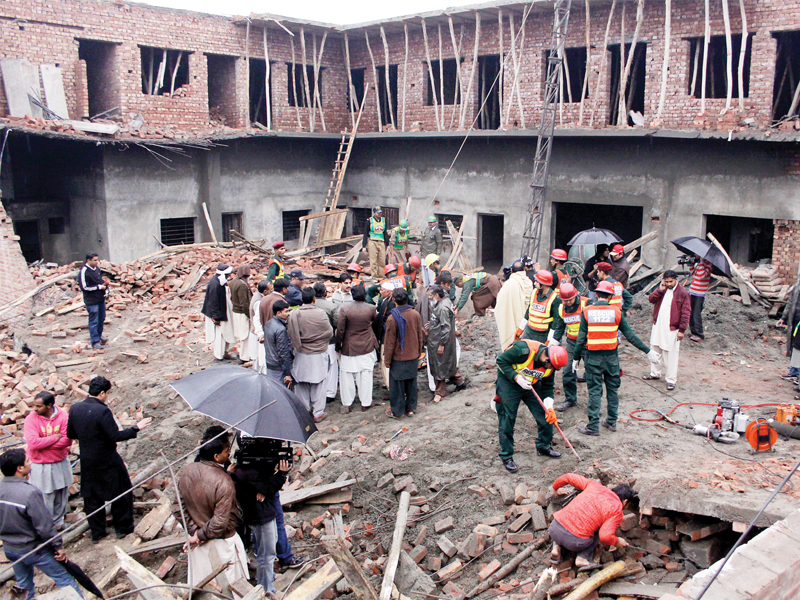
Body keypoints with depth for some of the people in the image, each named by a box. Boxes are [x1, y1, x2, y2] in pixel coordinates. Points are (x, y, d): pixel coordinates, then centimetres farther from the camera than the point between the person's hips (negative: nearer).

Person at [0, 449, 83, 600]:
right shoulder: (29, 493, -30)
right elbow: (44, 526, -23)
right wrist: (59, 546, -12)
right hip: (34, 549, -7)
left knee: (24, 585, 26)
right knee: (64, 579, 7)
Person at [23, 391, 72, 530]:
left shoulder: (63, 416, -9)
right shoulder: (31, 419, -13)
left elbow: (67, 440, -16)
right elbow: (33, 443, -23)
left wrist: (43, 444, -19)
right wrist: (57, 437, -18)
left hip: (61, 463, 2)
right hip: (41, 466, -2)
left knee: (61, 496, 16)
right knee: (45, 498, 3)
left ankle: (58, 522, 36)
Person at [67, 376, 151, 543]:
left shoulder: (75, 408, -4)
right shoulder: (102, 411, -24)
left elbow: (70, 434, 7)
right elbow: (115, 436, -23)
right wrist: (136, 428, -14)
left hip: (87, 462, 6)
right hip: (107, 462, -6)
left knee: (91, 497, 18)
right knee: (121, 493, 13)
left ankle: (96, 532, 27)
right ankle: (123, 528, 23)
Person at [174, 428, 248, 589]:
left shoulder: (186, 472, -11)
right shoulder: (224, 482, -30)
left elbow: (177, 508, -3)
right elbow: (220, 523, -26)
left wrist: (194, 531, -3)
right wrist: (202, 535, -10)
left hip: (196, 544, 6)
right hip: (222, 544, -6)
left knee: (200, 586, 25)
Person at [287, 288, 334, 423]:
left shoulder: (294, 314, -12)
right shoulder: (321, 313, -16)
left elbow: (291, 334, -5)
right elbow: (329, 332, -6)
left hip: (301, 355, 2)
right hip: (318, 355, -2)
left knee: (301, 384, 15)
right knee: (318, 384, 10)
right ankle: (318, 413, 16)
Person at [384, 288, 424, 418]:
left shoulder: (392, 318, -19)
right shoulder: (415, 315, -4)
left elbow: (389, 342, -13)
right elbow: (420, 337, 6)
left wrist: (387, 360, -2)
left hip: (398, 358, -4)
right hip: (413, 357, 5)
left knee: (397, 385, 7)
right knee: (411, 383, 16)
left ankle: (397, 411, 17)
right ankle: (411, 408, 26)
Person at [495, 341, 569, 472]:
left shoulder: (550, 364, -12)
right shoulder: (523, 349, -33)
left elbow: (548, 387, 0)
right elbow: (501, 360, -24)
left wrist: (549, 406, -13)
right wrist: (517, 378, -30)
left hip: (532, 385, 6)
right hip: (508, 381, -6)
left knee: (546, 416, 3)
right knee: (507, 419, -6)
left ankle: (544, 447, 27)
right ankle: (506, 457, 8)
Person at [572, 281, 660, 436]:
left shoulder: (587, 311, -6)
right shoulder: (616, 311, -3)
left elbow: (581, 338, -6)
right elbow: (630, 335, -1)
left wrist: (576, 358, 3)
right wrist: (648, 351, 6)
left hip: (593, 357, -1)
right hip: (611, 356, 1)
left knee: (595, 390, 4)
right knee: (612, 389, 16)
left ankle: (593, 426, 5)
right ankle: (611, 421, 25)